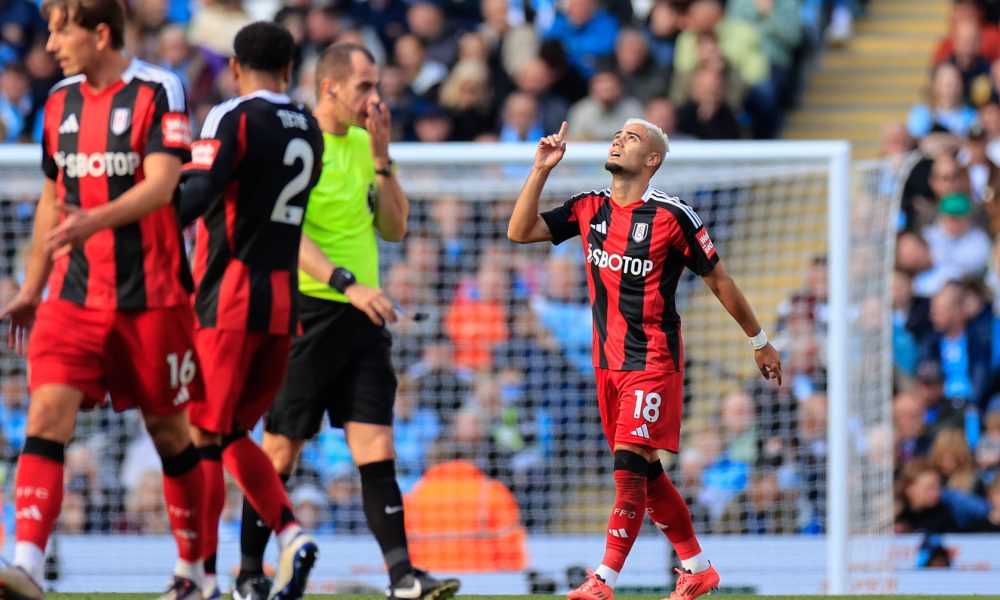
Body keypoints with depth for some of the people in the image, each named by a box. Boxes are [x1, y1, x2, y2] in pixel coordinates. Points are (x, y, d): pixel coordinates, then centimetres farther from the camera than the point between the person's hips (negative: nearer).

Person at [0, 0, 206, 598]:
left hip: (152, 296, -4)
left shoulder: (159, 92, -8)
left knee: (169, 430, 7)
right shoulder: (61, 101, 11)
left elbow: (161, 185, -20)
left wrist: (94, 221, -35)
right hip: (75, 296, 4)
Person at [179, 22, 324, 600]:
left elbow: (194, 197, -21)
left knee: (204, 439, -2)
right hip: (284, 304, 6)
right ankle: (291, 535, -3)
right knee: (234, 435, 16)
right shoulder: (309, 129, 12)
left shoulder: (235, 118, -9)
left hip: (230, 302, -6)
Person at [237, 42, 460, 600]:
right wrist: (347, 283, -27)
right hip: (305, 311, -6)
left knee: (377, 445, -3)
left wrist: (382, 158, 1)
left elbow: (395, 228, 12)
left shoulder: (364, 144, 13)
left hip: (361, 316, 6)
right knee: (282, 449, 1)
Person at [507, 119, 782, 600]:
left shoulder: (672, 216, -9)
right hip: (608, 360, 6)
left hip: (653, 361, -6)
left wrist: (759, 341, 7)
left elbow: (719, 280, 0)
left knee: (631, 466, -14)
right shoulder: (588, 209, 6)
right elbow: (519, 232, 3)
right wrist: (540, 170, -6)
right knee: (645, 472, 11)